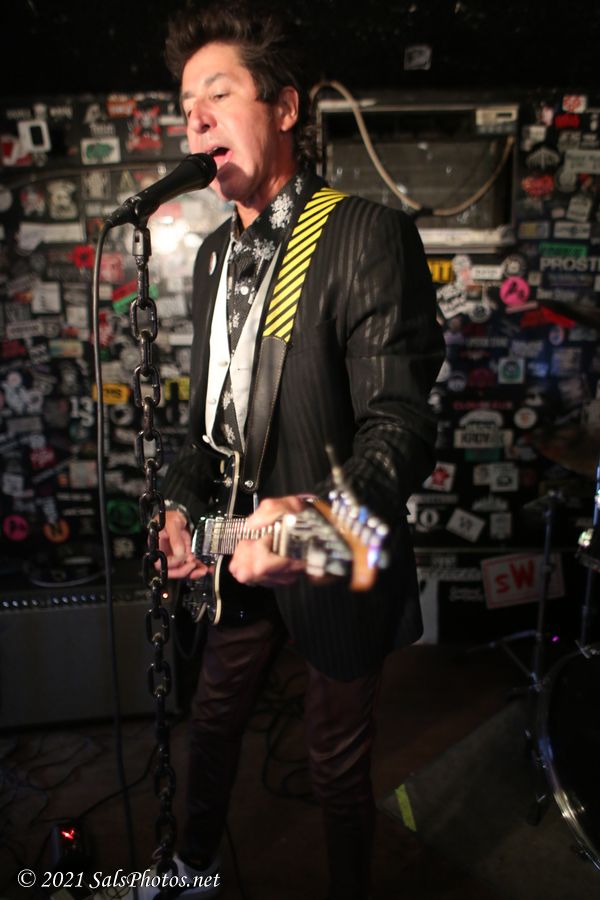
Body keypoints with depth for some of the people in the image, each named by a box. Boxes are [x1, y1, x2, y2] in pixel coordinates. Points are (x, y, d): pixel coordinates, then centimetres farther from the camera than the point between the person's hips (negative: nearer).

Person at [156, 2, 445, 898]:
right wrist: (184, 502, 2)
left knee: (338, 763, 15)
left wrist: (320, 513, -41)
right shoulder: (214, 254, 8)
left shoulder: (369, 234, -17)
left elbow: (401, 421, -24)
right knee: (214, 716, 27)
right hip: (235, 553, 7)